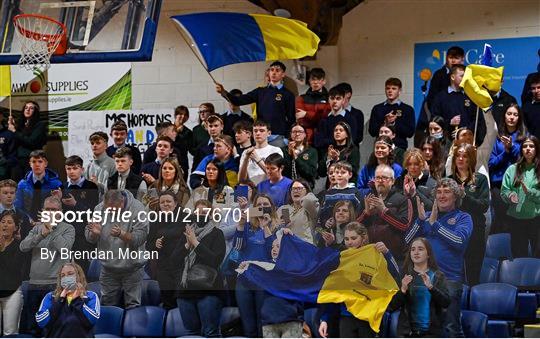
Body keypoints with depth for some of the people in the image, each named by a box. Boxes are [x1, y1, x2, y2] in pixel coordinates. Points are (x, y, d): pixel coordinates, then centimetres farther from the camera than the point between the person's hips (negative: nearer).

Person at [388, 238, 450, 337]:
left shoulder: (438, 276, 6)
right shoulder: (404, 276, 8)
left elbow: (446, 303, -8)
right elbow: (392, 307, 2)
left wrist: (430, 287, -23)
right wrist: (402, 290, -17)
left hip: (431, 331, -1)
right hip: (407, 331, 1)